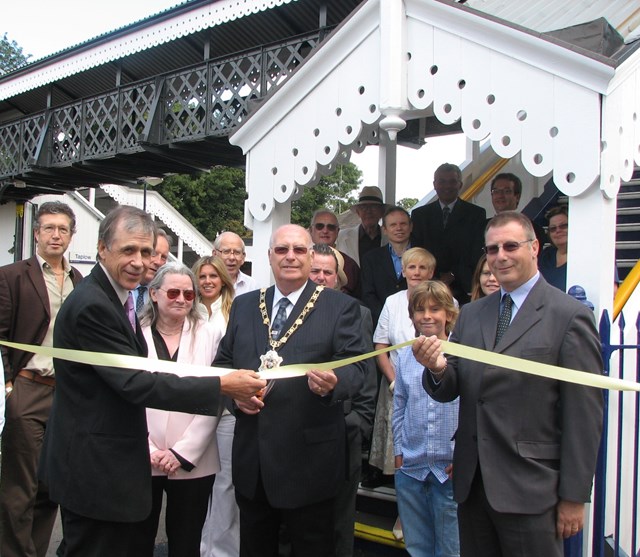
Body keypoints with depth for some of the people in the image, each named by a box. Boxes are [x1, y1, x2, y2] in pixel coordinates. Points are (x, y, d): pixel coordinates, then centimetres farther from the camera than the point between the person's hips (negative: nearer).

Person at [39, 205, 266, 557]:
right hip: (94, 471, -10)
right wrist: (222, 385, -26)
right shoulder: (92, 305, -22)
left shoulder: (114, 297, 10)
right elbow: (135, 383, -26)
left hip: (111, 461, 10)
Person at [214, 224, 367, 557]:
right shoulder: (243, 305, 10)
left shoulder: (341, 307, -3)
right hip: (251, 458, 4)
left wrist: (334, 382, -33)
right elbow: (223, 361, 13)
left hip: (309, 459, -4)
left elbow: (355, 367, -11)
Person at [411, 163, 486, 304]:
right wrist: (437, 280, -8)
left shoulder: (477, 214, 5)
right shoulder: (419, 215, 11)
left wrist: (452, 276, -11)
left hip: (464, 291, -1)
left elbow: (477, 256, -1)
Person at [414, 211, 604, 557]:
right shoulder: (470, 315, 9)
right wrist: (438, 369, -17)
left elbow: (584, 416, -8)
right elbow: (448, 391, 5)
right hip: (471, 482, 5)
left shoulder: (570, 316, -8)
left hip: (530, 489, -5)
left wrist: (573, 497, -8)